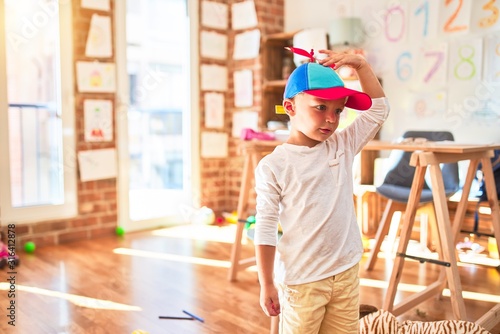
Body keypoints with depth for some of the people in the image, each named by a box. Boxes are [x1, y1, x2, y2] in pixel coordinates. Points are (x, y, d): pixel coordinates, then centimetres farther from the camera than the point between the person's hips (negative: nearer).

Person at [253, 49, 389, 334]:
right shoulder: (274, 166, -12)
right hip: (301, 281, -4)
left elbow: (379, 109, 9)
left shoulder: (344, 146, 2)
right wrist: (267, 284, -8)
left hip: (347, 273, 5)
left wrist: (360, 64, -1)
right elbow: (266, 229, -11)